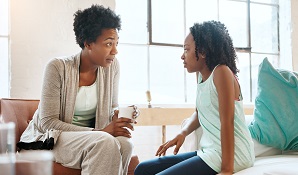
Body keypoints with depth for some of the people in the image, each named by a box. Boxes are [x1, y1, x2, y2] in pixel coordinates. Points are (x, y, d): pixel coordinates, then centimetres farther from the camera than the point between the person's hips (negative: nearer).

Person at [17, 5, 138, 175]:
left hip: (90, 136, 5)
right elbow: (48, 122, -18)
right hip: (50, 138, -4)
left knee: (125, 144, -29)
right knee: (105, 142, -34)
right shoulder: (58, 67, -17)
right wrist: (100, 132, -26)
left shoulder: (112, 66, -3)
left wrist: (118, 116, -17)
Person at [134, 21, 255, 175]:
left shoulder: (221, 72, -13)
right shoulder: (202, 76, 13)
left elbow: (227, 122, -19)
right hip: (210, 151, 9)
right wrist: (183, 133, 6)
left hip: (232, 155, -9)